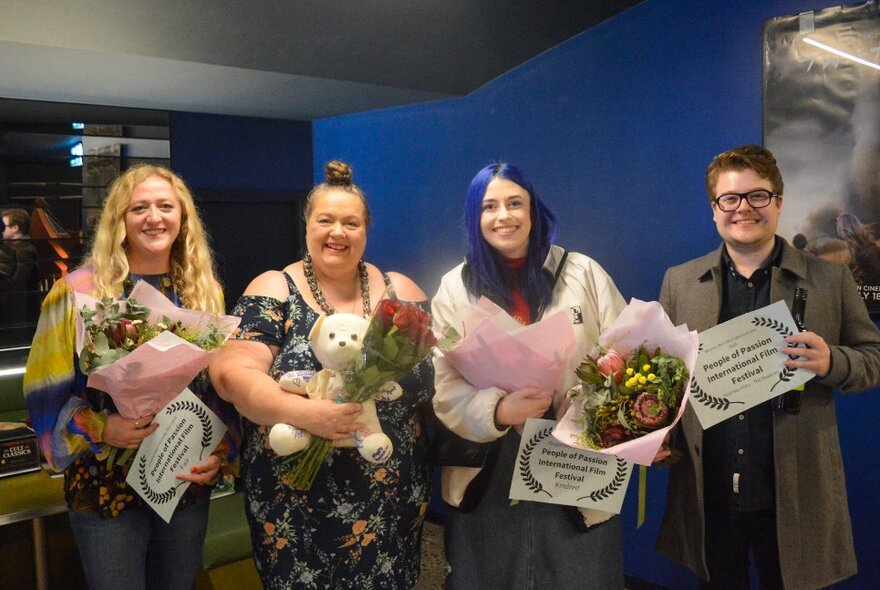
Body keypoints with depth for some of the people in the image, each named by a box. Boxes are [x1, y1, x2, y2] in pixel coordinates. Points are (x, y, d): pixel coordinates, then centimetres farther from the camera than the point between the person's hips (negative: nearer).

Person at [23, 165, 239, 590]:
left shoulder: (205, 290, 3)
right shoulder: (79, 290, -7)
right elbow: (48, 390, -5)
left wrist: (221, 451, -5)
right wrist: (100, 429, -20)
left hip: (189, 481, 3)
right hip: (107, 485, -3)